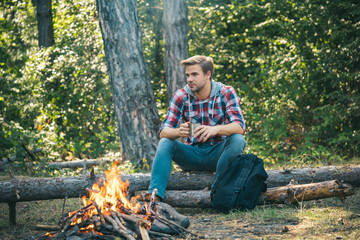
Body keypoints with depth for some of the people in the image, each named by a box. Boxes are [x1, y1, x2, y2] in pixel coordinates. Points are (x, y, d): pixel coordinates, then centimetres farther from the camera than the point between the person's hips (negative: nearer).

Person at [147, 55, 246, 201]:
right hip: (191, 155, 1)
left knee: (237, 139, -29)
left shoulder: (226, 93, -8)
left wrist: (215, 129, -43)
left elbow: (240, 127, -22)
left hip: (217, 154, -1)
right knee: (165, 143, -23)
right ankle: (154, 196, -37)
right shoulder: (181, 96, -4)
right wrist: (179, 132, -37)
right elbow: (163, 132, -12)